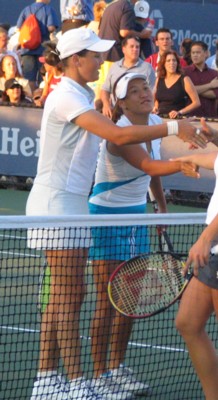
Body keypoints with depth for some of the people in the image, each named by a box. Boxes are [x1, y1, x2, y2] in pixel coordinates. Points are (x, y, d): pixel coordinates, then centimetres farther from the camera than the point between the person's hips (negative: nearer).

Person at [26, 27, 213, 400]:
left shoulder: (81, 96, 16)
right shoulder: (66, 97, -17)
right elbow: (117, 135, -28)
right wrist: (173, 127, -26)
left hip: (72, 202, 10)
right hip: (56, 203, -10)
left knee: (63, 298, 8)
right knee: (68, 298, -9)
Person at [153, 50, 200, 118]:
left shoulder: (184, 80, -1)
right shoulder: (159, 80, 12)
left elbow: (196, 103, -4)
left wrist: (180, 112, -11)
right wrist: (155, 108, 10)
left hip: (178, 119, -4)